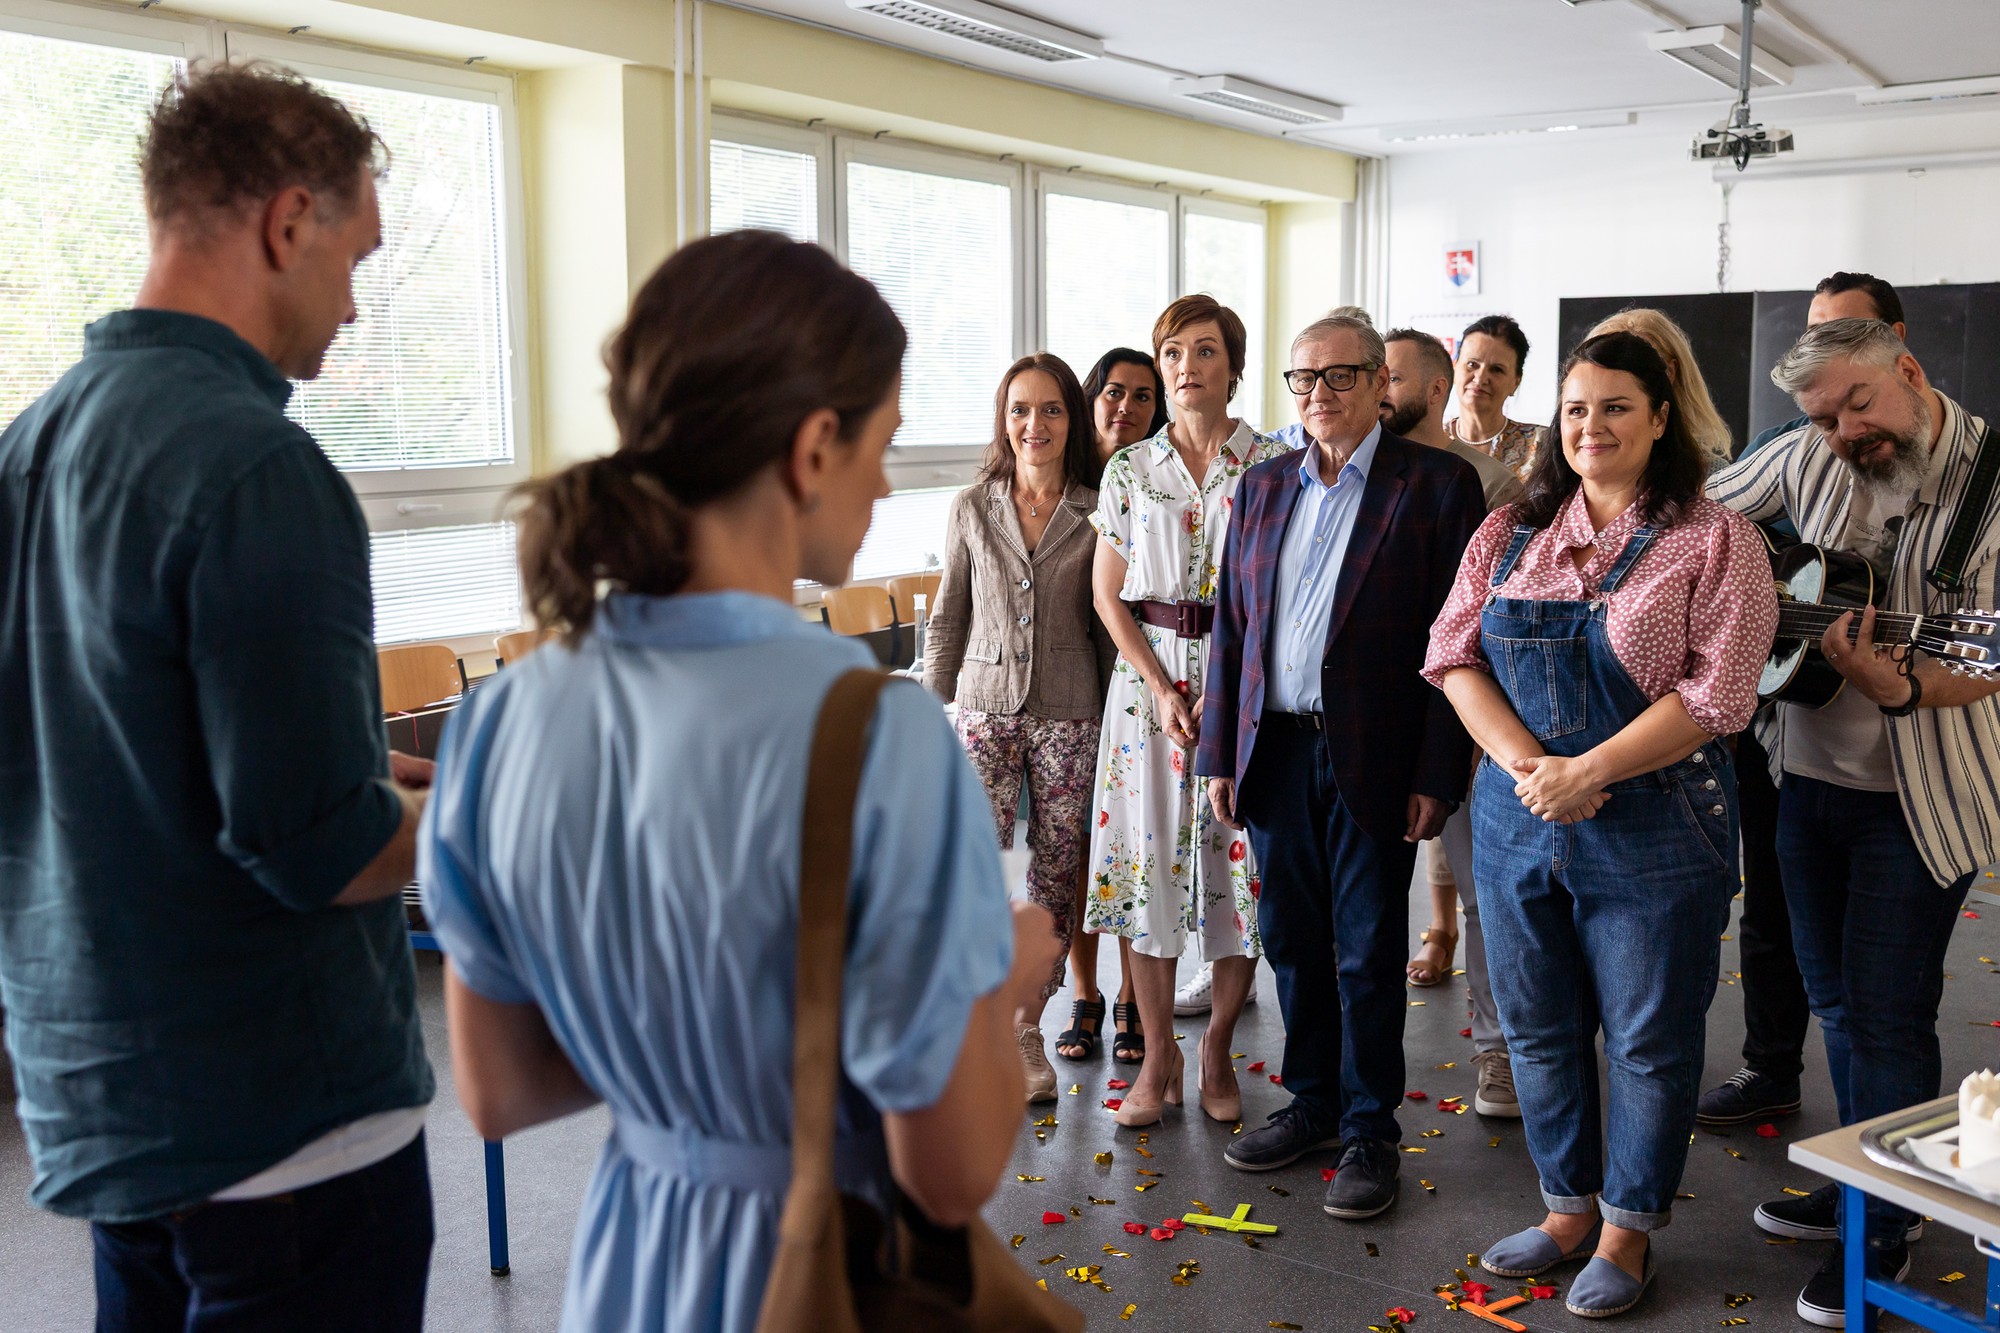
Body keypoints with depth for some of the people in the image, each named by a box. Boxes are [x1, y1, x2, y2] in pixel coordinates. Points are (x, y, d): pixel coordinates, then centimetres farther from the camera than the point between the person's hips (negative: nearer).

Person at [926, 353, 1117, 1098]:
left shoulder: (1095, 515, 1)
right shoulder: (972, 510, 4)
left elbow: (1108, 626, 5)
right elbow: (948, 619, 9)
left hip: (1069, 715, 0)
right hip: (987, 707, 0)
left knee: (1057, 869, 4)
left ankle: (1027, 1024, 18)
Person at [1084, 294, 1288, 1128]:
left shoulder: (1272, 466, 1)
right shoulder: (1128, 471, 6)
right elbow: (1109, 596, 6)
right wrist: (1161, 689, -7)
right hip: (1149, 676, 2)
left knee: (1242, 864, 0)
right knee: (1149, 858, 2)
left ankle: (1216, 1051, 18)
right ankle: (1157, 1057, 15)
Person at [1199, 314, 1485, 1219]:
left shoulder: (1437, 485, -5)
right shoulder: (1263, 486, 11)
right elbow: (1231, 626, 12)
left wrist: (1437, 776, -12)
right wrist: (1220, 755, 7)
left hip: (1373, 760, -4)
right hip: (1275, 752, 5)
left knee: (1368, 955, 4)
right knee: (1292, 941, 14)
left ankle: (1369, 1132, 20)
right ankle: (1311, 1103, 31)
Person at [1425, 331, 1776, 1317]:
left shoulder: (1715, 542, -5)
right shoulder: (1508, 536, 7)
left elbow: (1717, 693, -13)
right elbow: (1454, 654, 1)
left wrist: (1586, 772, -17)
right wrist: (1525, 763, -13)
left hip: (1654, 823, -4)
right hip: (1517, 817, 4)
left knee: (1648, 1040, 7)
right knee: (1539, 1029, 14)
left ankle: (1629, 1232, 26)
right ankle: (1568, 1208, 33)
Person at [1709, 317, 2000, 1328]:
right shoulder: (1808, 460, 0)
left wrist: (1903, 689, -40)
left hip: (1916, 797, -5)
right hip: (1806, 777, 5)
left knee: (1887, 1014, 1)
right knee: (1834, 1002, 17)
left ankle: (1885, 1228, 17)